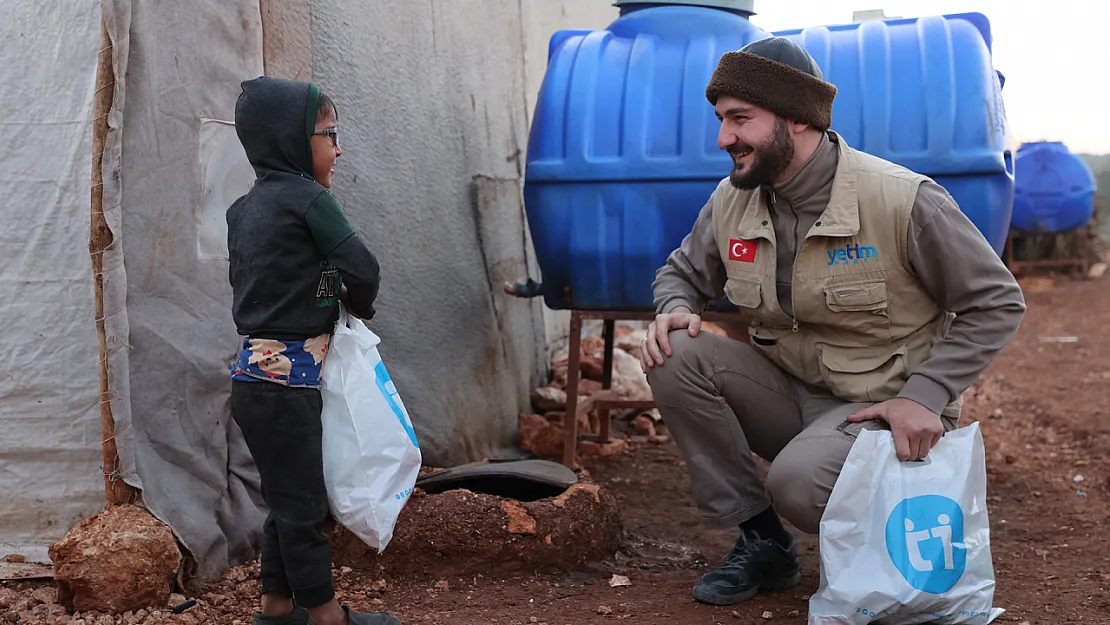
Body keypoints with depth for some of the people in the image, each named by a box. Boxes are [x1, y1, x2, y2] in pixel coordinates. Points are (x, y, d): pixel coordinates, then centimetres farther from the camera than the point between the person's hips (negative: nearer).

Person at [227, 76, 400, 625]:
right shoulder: (309, 199, -12)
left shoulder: (244, 208, 12)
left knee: (288, 498, 18)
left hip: (256, 369, 8)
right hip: (287, 377, -8)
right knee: (303, 502, 2)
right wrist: (358, 305, 8)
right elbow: (362, 269, -14)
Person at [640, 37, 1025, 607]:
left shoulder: (904, 201, -18)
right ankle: (761, 541, -5)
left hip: (880, 406, -6)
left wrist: (924, 397, -20)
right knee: (674, 357, -18)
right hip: (787, 391, 6)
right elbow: (682, 272, 16)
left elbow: (996, 303, -10)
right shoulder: (730, 202, -3)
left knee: (797, 482, -34)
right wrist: (674, 310, -10)